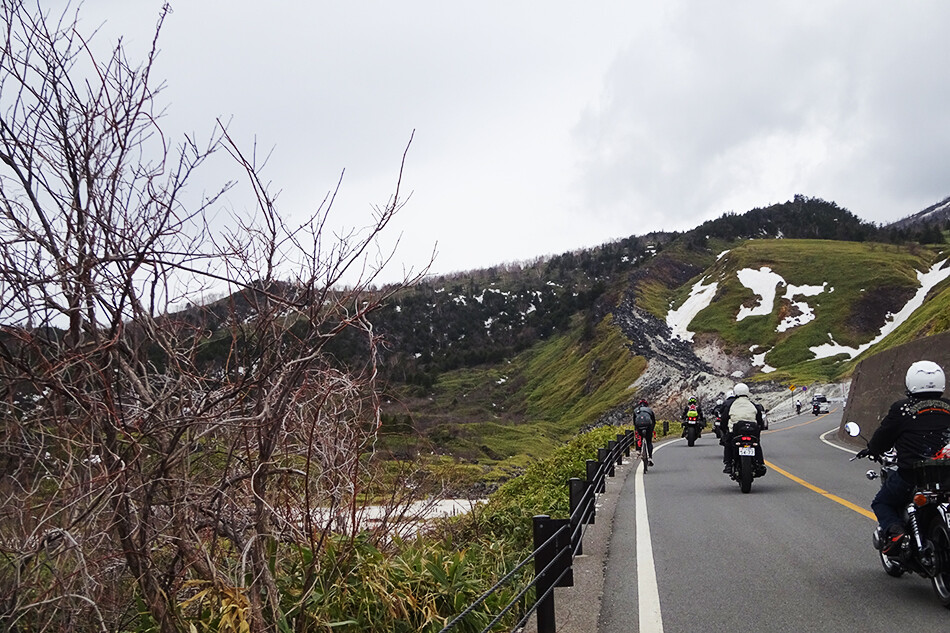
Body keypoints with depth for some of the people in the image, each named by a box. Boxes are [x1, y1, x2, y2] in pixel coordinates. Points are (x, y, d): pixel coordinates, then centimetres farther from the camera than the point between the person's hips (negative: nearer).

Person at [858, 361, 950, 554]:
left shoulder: (902, 409, -7)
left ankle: (893, 529, -11)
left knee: (881, 503, 16)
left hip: (910, 474, -5)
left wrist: (871, 450, 23)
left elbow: (883, 437, 2)